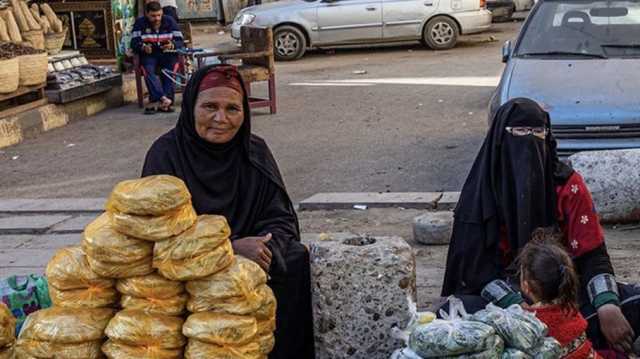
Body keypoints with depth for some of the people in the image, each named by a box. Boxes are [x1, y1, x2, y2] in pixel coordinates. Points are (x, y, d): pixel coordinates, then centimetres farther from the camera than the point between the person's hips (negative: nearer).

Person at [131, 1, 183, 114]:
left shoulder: (170, 21, 1)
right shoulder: (140, 23, -1)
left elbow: (180, 42, -4)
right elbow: (134, 43, -8)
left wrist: (172, 45, -28)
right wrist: (143, 47, -31)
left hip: (168, 54, 0)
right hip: (148, 55, 0)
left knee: (170, 71, -31)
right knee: (148, 71, -32)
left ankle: (155, 102, -34)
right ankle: (164, 99, -45)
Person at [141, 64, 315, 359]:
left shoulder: (255, 152, 1)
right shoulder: (165, 154, -10)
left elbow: (280, 219, 0)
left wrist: (265, 248, -24)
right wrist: (229, 248, -26)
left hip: (249, 255, 3)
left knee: (295, 259, -22)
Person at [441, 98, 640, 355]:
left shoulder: (568, 185, -4)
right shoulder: (481, 190, -7)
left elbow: (592, 254, -7)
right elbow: (476, 265, -12)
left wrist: (607, 308, -26)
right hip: (503, 293, -1)